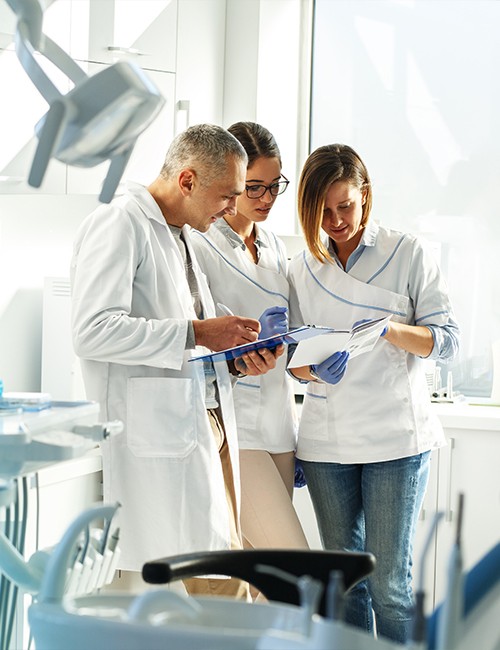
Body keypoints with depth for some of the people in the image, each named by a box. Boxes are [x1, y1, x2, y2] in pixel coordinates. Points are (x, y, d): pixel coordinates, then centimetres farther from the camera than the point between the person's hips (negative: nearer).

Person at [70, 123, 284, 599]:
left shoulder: (180, 236, 24)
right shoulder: (119, 225, -7)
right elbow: (93, 331, -20)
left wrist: (237, 362, 10)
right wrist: (197, 333, -17)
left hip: (206, 423, 9)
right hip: (158, 432, -9)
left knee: (225, 577, 6)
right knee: (219, 581, -11)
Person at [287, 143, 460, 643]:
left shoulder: (409, 253, 1)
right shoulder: (302, 268, 10)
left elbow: (447, 341, -3)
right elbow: (296, 357, 12)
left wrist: (391, 329, -21)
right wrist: (316, 370, -10)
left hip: (395, 436, -3)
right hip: (325, 440, 3)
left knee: (389, 579, -3)